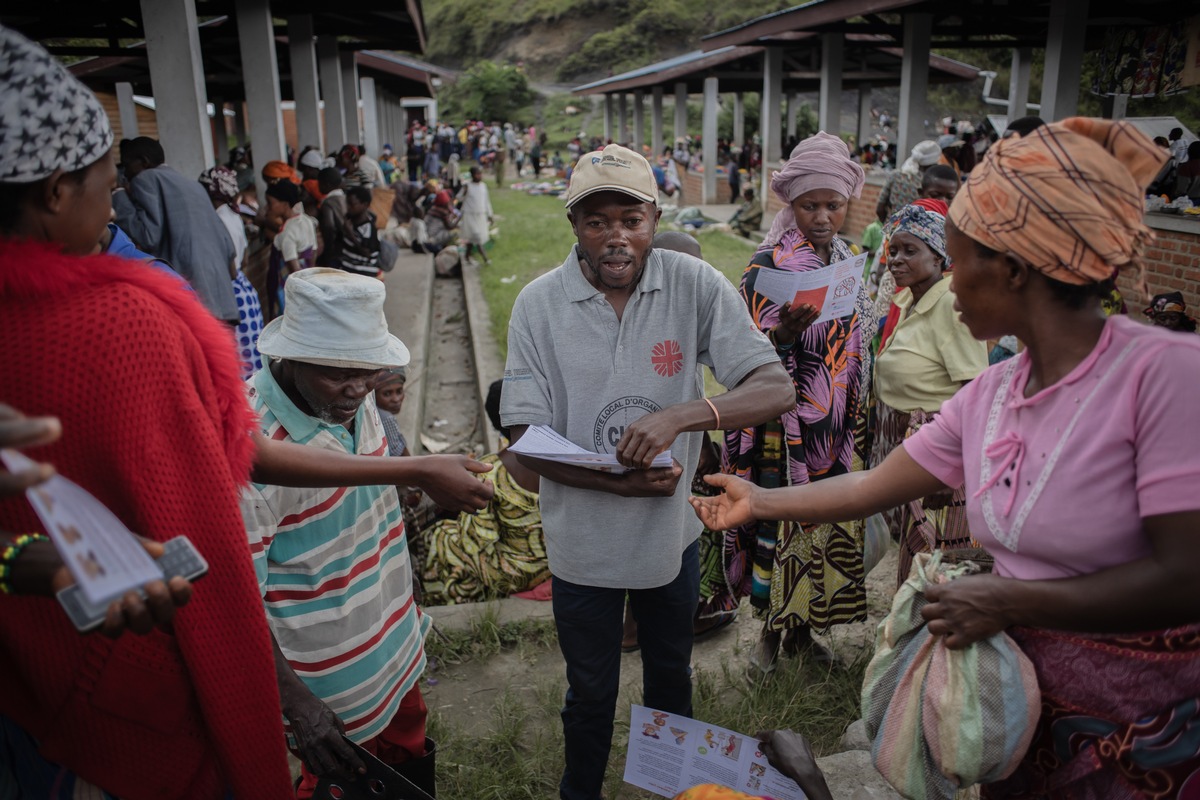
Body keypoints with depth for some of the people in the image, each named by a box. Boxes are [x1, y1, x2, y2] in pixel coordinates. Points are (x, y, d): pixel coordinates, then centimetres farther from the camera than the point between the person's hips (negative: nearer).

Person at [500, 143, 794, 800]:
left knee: (671, 677, 26)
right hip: (584, 543, -1)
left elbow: (776, 389, -20)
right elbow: (526, 441, -14)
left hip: (673, 532, 1)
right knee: (590, 694, 21)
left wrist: (682, 414, -38)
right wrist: (620, 483, -28)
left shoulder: (694, 286, -15)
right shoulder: (539, 304, -14)